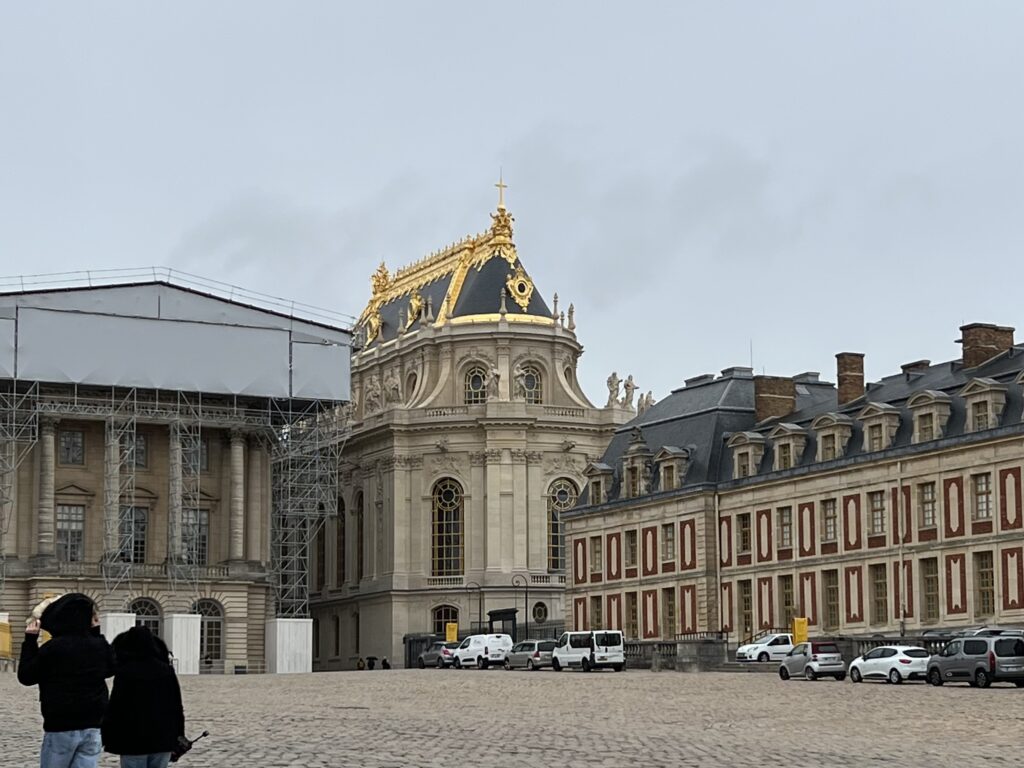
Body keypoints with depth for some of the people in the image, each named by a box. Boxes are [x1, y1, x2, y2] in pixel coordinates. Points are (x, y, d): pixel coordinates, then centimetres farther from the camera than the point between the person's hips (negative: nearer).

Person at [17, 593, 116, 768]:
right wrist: (96, 634, 18)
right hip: (91, 728, 3)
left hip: (61, 728, -3)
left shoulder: (52, 648, -12)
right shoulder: (99, 646, 1)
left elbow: (26, 676, 0)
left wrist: (30, 640, 5)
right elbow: (110, 669, 23)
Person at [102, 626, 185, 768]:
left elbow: (115, 709, -9)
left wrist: (106, 737, -1)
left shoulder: (125, 672, -9)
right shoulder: (167, 670, 7)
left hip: (134, 741, -5)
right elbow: (177, 707, 11)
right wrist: (178, 739, 17)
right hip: (163, 739, 5)